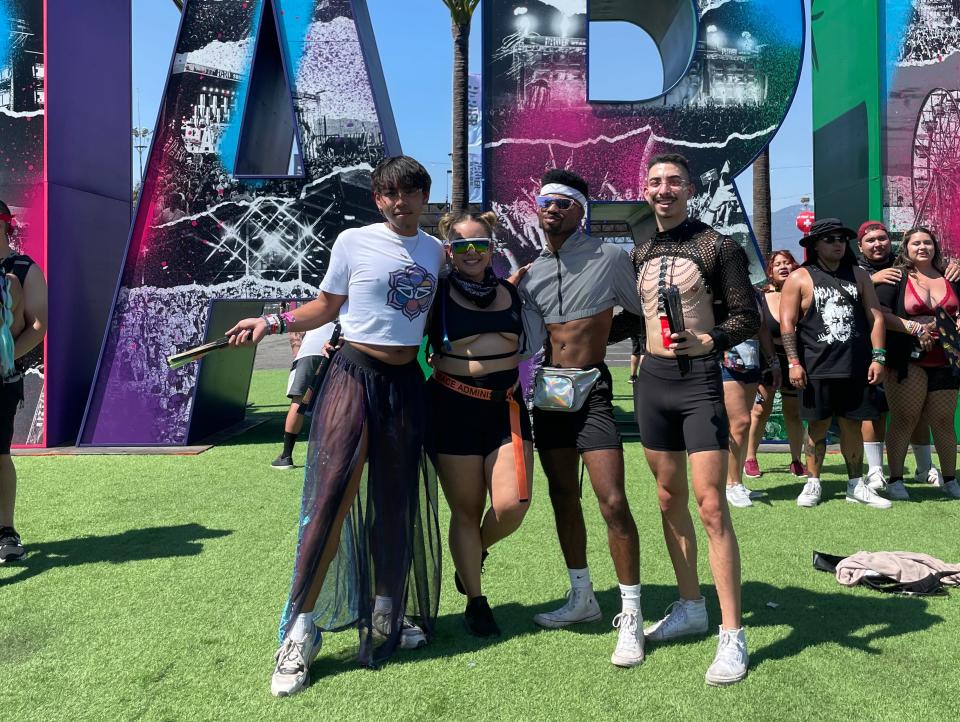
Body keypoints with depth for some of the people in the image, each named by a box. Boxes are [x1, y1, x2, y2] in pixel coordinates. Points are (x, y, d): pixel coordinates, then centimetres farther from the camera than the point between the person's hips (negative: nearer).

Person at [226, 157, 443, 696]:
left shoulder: (437, 250, 11)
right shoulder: (354, 242, -1)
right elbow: (325, 307, 7)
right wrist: (272, 322, -3)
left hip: (408, 383, 4)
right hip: (356, 375, -4)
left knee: (398, 502, 9)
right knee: (332, 496, -11)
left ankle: (385, 616, 25)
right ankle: (300, 633, -2)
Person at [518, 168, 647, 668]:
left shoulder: (609, 258, -4)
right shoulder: (530, 275, 9)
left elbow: (641, 312, 5)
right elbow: (531, 341, 7)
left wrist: (601, 332, -2)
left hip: (592, 388, -5)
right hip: (548, 391, 6)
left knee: (612, 501, -13)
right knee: (563, 498, 12)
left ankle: (631, 614, 1)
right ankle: (582, 598, 27)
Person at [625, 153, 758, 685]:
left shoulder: (716, 247, -4)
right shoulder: (640, 254, 12)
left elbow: (748, 318, -7)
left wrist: (707, 340, -22)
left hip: (699, 379, -6)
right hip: (652, 379, 6)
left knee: (710, 505, -9)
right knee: (670, 500, 12)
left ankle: (732, 635, 0)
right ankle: (691, 608, 27)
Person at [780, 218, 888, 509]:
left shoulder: (858, 275, 12)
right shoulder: (799, 278, 2)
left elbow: (876, 316, 11)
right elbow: (787, 323, -2)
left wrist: (878, 357, 2)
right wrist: (794, 362, -9)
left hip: (857, 368, 3)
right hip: (817, 369, -2)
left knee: (852, 425, 8)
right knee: (818, 426, 3)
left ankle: (856, 485, 18)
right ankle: (813, 484, 14)